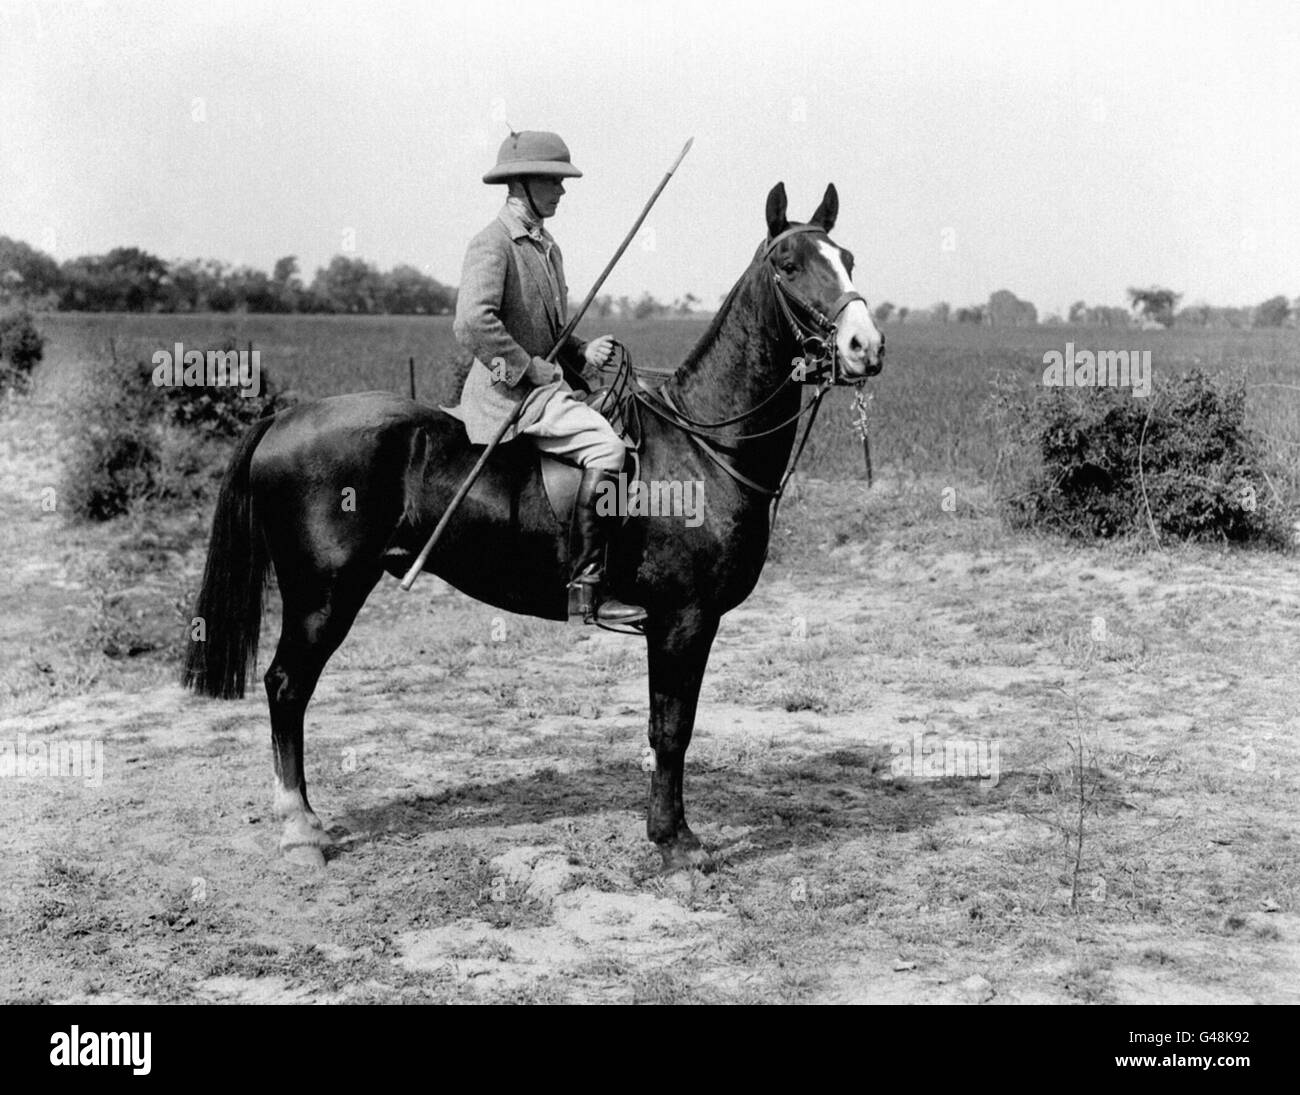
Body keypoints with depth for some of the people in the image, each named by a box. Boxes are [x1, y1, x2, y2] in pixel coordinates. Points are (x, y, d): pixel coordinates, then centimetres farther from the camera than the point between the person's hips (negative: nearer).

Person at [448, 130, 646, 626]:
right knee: (605, 445, -26)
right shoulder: (493, 243, -10)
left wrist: (583, 354, 8)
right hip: (510, 391, -10)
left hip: (548, 384, 10)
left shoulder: (546, 246, 19)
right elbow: (472, 323, -24)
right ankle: (587, 588, -26)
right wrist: (531, 370, -19)